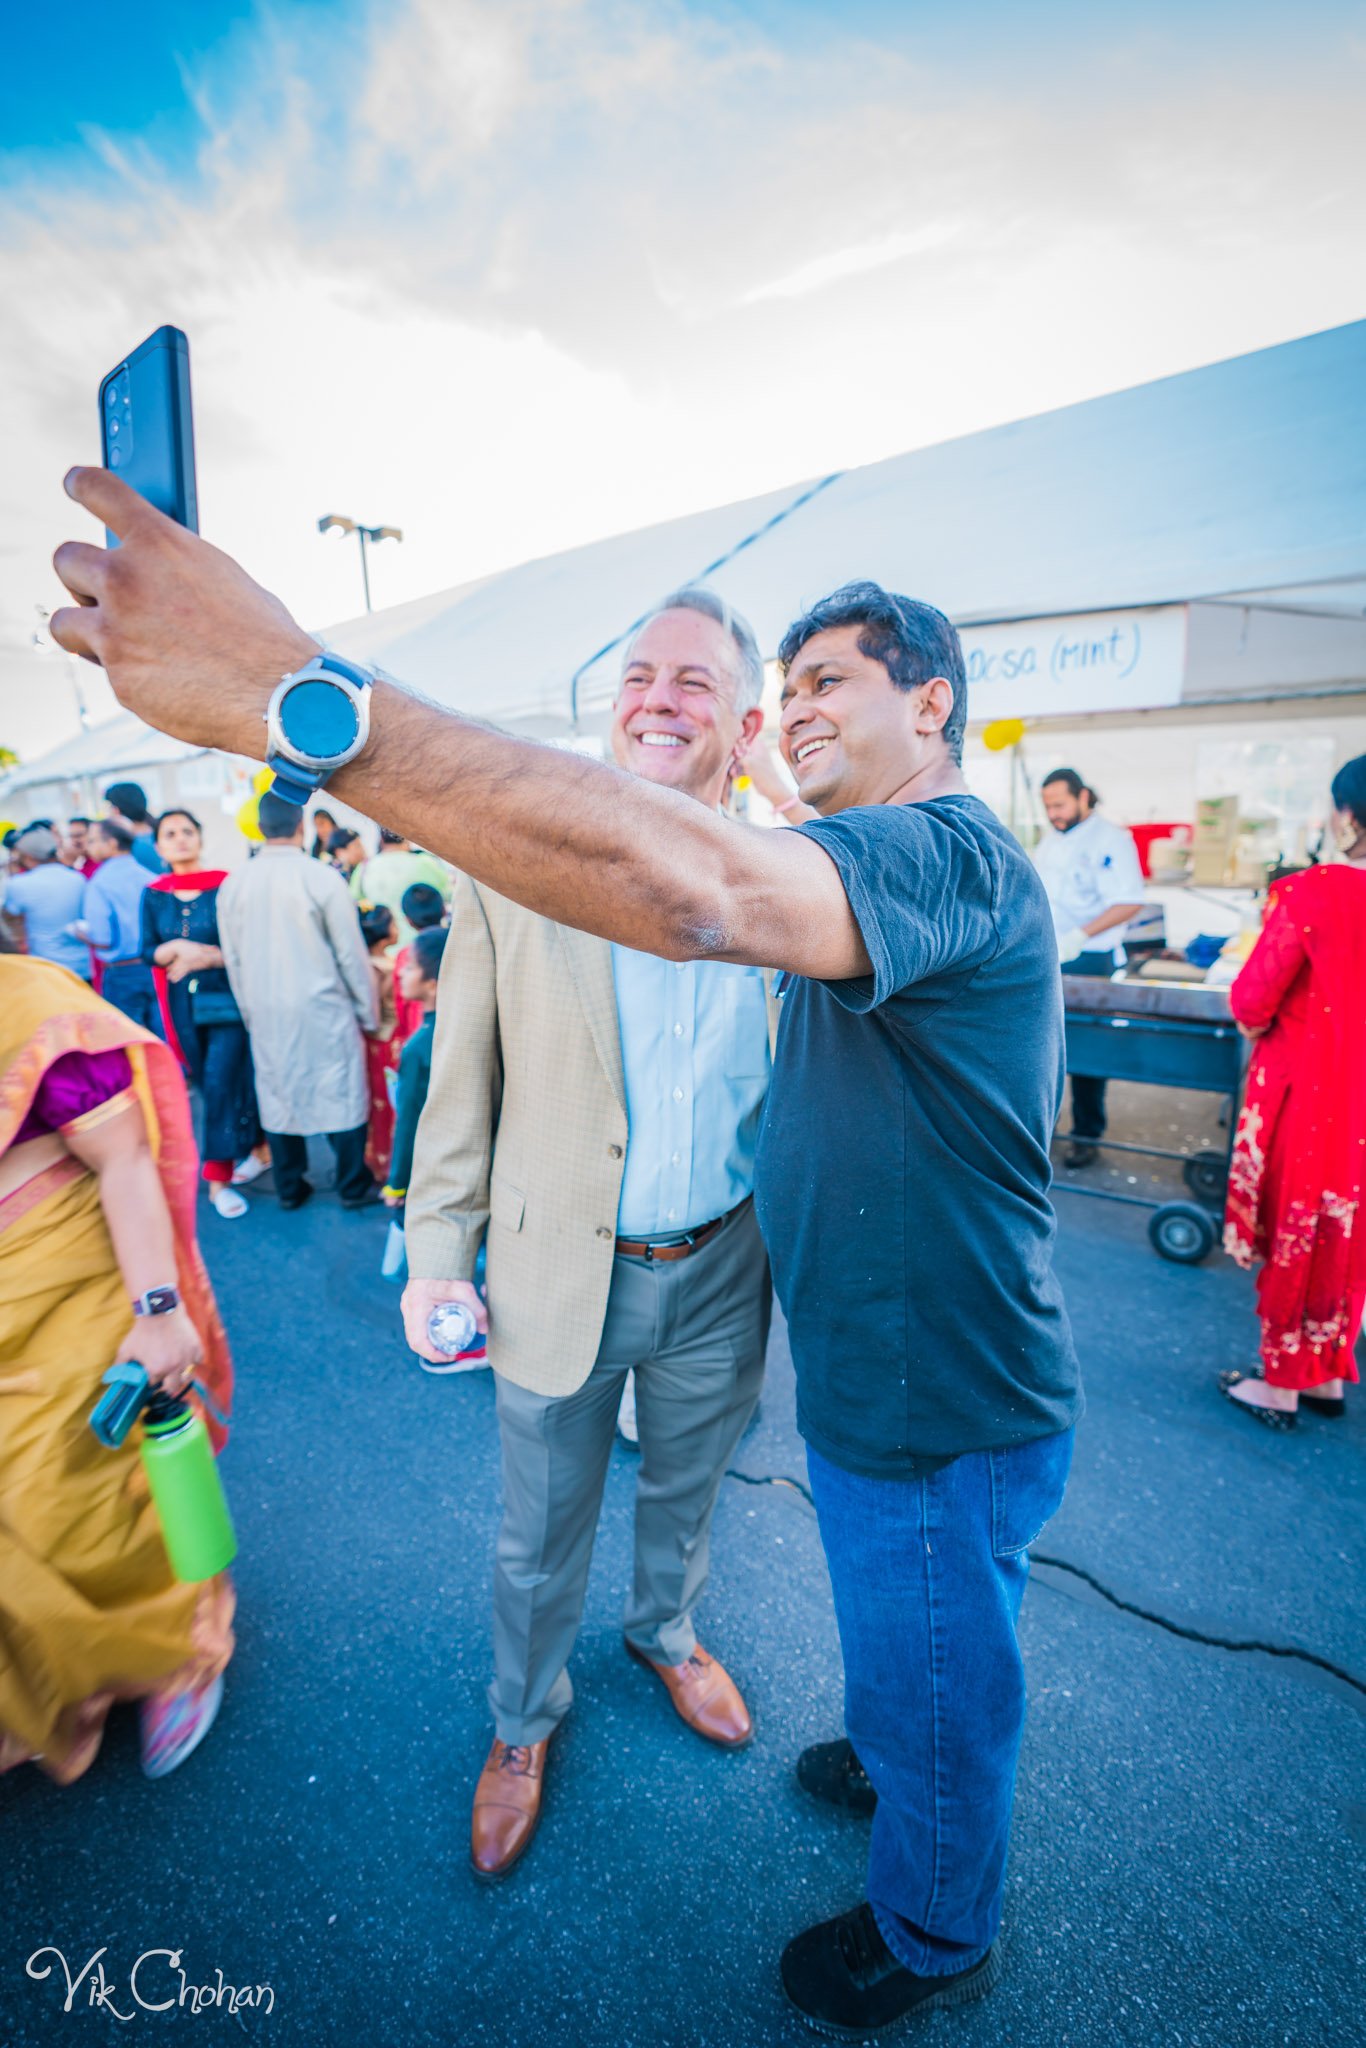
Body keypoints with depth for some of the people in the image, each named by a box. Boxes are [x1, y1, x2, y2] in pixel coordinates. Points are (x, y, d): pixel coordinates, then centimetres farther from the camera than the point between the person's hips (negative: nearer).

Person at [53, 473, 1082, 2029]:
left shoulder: (951, 851, -28)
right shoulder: (873, 873, 8)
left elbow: (697, 889, -49)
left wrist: (298, 691, -49)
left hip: (948, 1416, -8)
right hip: (868, 1378, 8)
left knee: (939, 1693, 20)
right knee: (893, 1641, 33)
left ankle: (933, 1939, 49)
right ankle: (884, 1759, 62)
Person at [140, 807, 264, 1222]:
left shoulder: (227, 886, -8)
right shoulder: (153, 895, 4)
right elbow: (148, 952, 3)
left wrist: (205, 957, -17)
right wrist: (179, 948, -16)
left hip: (227, 998, -4)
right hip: (182, 1004, 4)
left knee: (221, 1084, -6)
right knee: (210, 1084, 12)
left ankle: (218, 1178, 3)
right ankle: (255, 1144, 31)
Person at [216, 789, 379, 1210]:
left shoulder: (233, 884, 1)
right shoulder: (323, 878, -12)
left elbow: (232, 959, 7)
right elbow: (351, 954, -8)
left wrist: (250, 1013, 18)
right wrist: (368, 1011, 2)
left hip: (265, 1014, 4)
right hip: (323, 1008, -4)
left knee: (276, 1095, 14)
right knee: (341, 1094, 7)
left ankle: (289, 1188, 25)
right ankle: (354, 1187, 16)